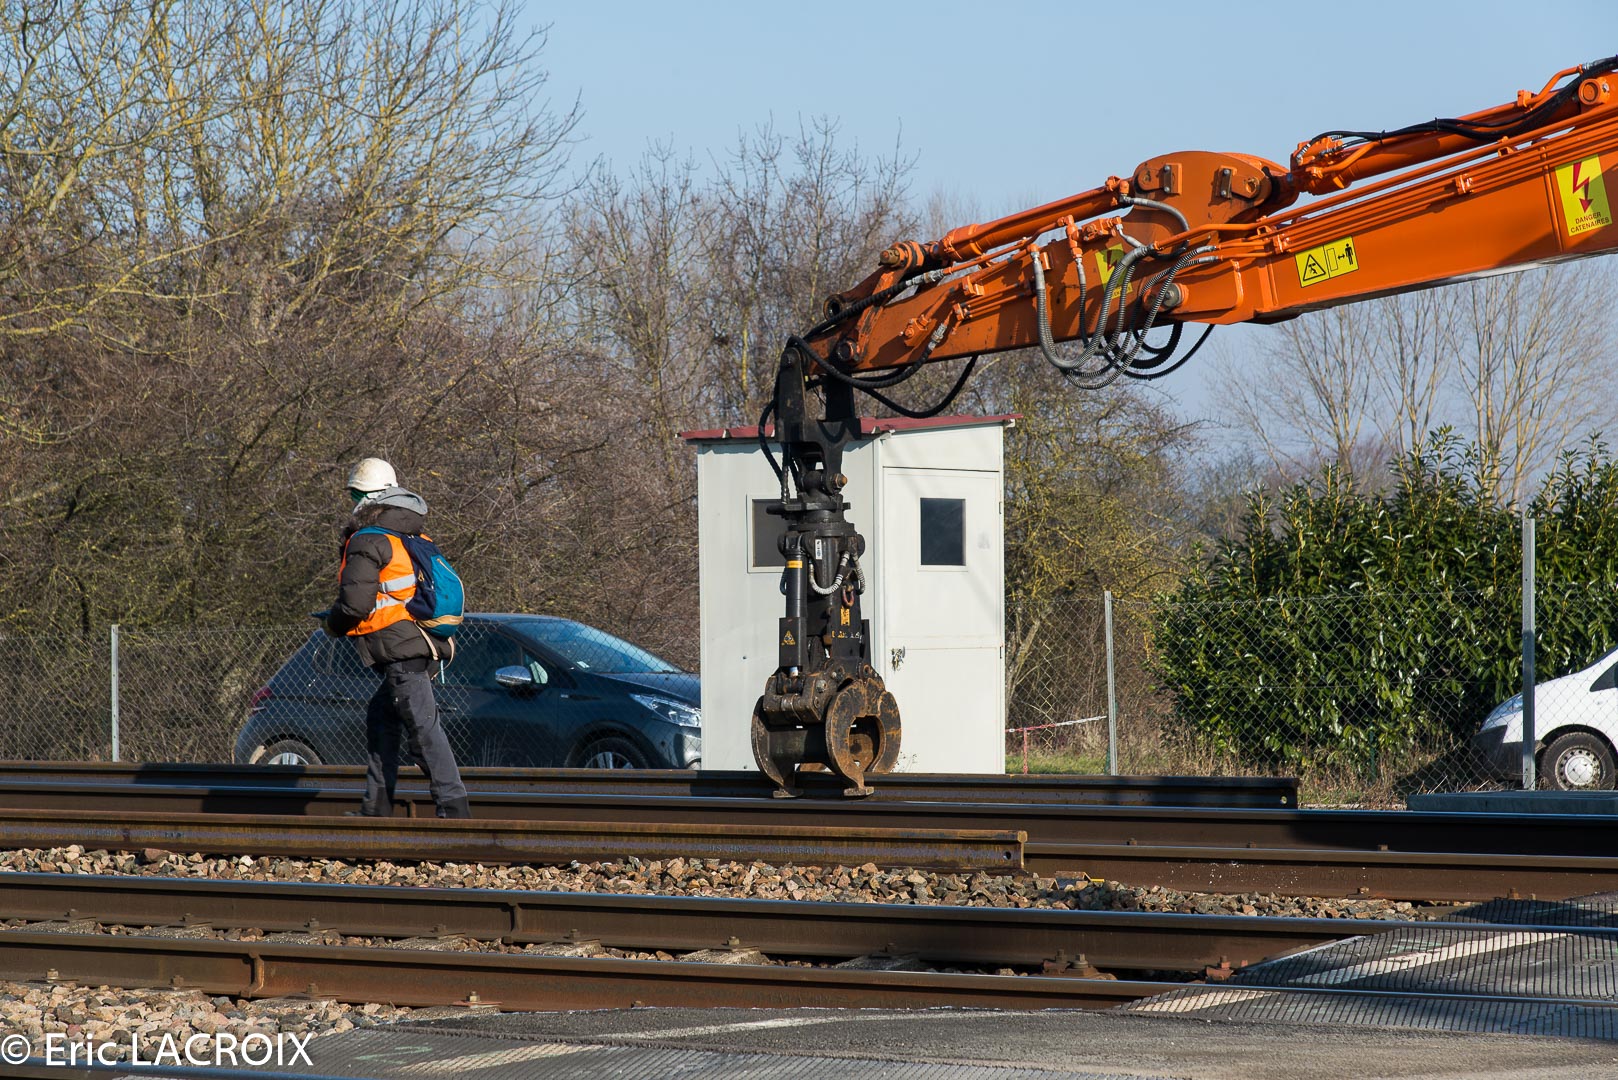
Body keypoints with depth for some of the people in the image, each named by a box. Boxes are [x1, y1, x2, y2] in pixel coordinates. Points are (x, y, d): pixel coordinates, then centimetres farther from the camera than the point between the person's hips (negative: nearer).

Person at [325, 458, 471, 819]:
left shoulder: (366, 543, -11)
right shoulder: (415, 537, 15)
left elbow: (355, 603, -19)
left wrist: (333, 624, 3)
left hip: (401, 652, -9)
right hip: (428, 644, 9)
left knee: (423, 727, -10)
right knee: (380, 717, 18)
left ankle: (453, 806, -16)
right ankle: (377, 807, 19)